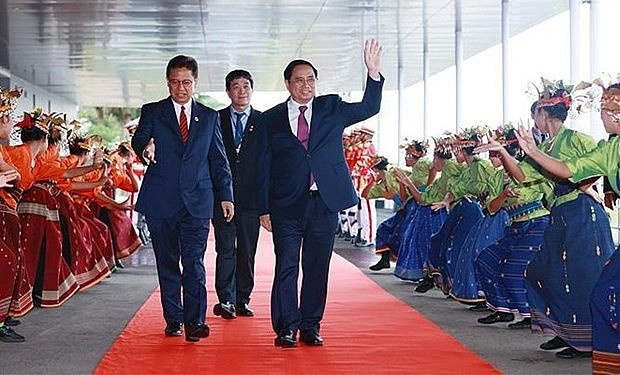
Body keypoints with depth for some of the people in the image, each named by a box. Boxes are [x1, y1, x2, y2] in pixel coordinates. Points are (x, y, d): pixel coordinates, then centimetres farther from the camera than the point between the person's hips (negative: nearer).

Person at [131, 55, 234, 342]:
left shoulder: (209, 117, 12)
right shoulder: (152, 112, 8)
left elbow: (218, 159, 12)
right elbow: (139, 139, -8)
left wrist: (226, 195, 5)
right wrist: (145, 149, -33)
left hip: (197, 200, 0)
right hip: (161, 200, 0)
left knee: (194, 263, -8)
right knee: (167, 263, 7)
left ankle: (195, 321, -8)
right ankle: (173, 319, 16)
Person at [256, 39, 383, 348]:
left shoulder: (331, 108, 10)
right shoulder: (271, 119, 6)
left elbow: (369, 108, 1)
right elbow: (264, 168, 5)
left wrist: (373, 73, -14)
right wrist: (264, 209, 1)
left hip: (325, 202, 2)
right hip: (287, 205, -1)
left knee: (317, 267, 6)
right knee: (286, 266, -3)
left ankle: (310, 327, 15)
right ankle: (286, 328, 4)